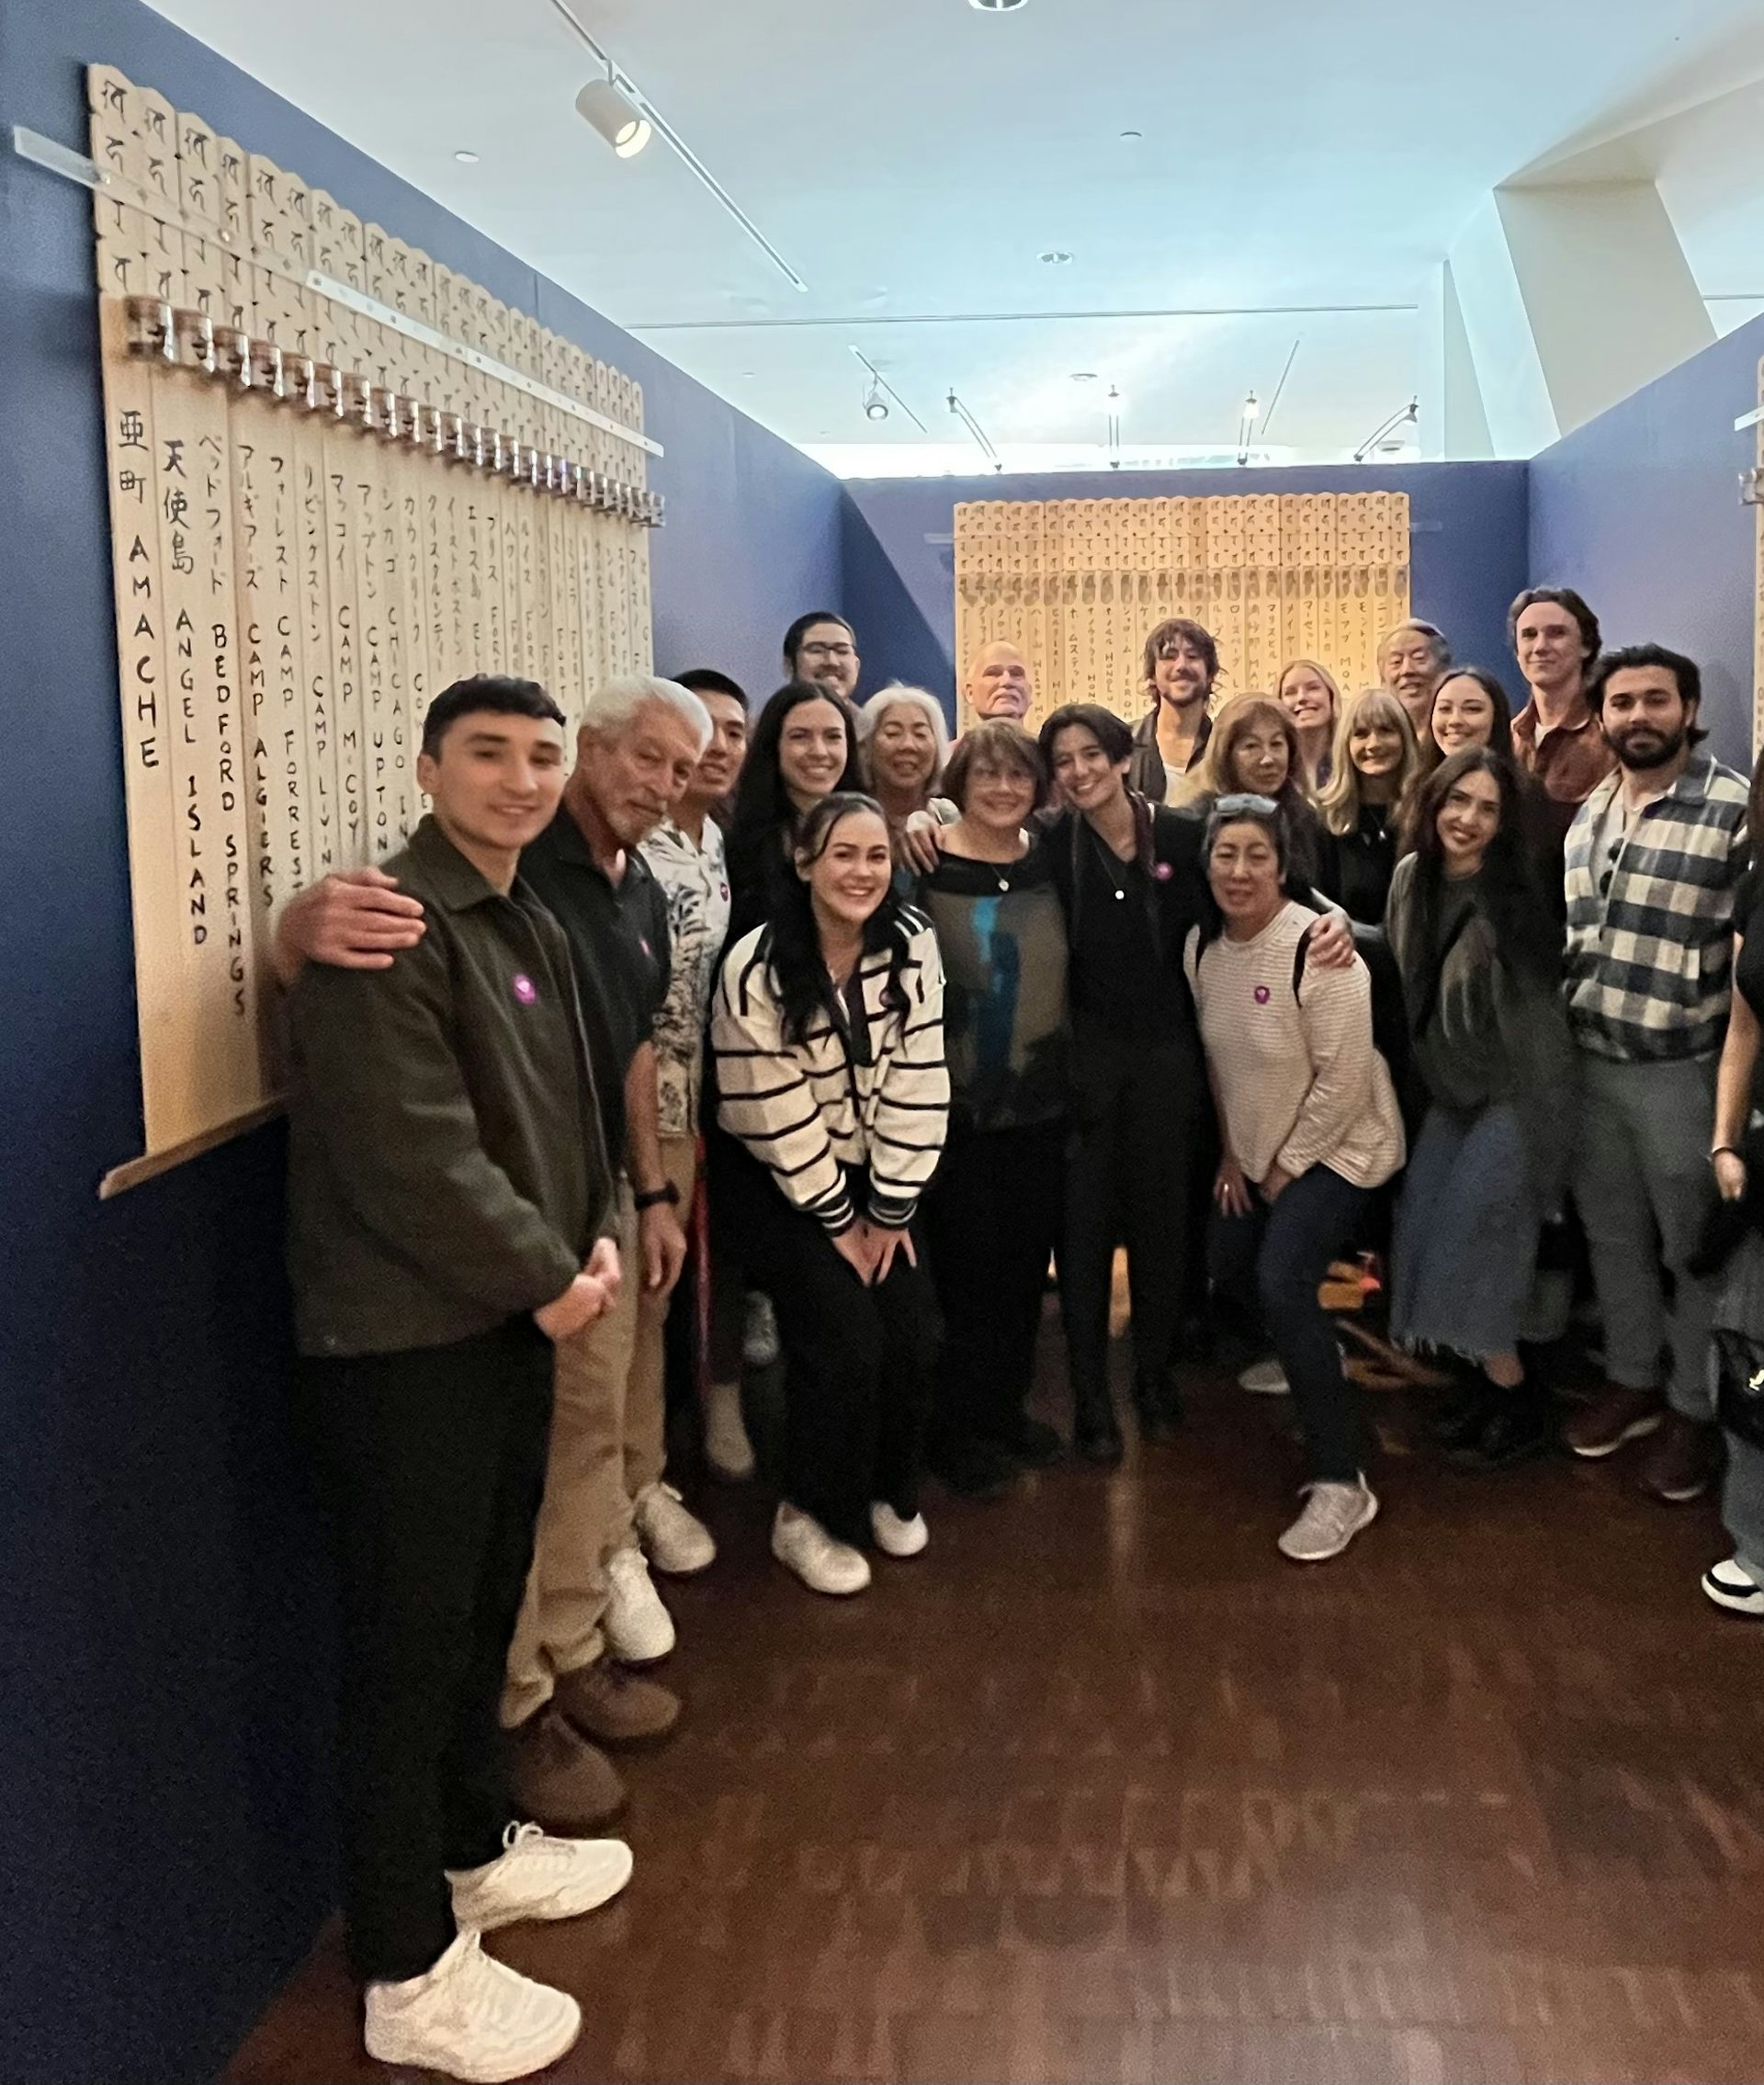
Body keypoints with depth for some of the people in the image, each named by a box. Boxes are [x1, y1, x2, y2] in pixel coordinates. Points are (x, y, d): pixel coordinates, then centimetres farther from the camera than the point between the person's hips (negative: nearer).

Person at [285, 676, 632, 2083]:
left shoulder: (533, 928, 13)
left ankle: (476, 1847, 41)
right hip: (406, 1335, -9)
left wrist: (595, 1235, 2)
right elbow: (411, 1151, -24)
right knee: (411, 1634, 1)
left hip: (510, 1320, 9)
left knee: (486, 1603, 21)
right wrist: (544, 1279, -15)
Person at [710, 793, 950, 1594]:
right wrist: (838, 1223, -13)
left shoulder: (912, 944, -10)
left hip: (868, 1168, 4)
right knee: (845, 1338, -15)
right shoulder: (757, 970, -22)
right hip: (773, 1178, -4)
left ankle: (891, 1491, 21)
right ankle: (808, 1518, 7)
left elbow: (916, 1083, -8)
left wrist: (891, 1209, -9)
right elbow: (777, 1116, -18)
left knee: (915, 1332, -6)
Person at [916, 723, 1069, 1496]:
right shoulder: (925, 869, -8)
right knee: (967, 1269, 2)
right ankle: (957, 1428, 18)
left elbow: (1076, 975, 12)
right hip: (959, 1107, -4)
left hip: (1042, 1105, 4)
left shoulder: (1051, 863, 6)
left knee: (1026, 1264, 12)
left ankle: (1006, 1407, 29)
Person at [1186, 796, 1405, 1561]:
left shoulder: (1316, 948, -25)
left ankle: (1341, 1481, -16)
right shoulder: (1201, 944, -3)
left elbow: (1344, 1077, -24)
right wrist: (1231, 1152, 7)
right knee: (1226, 1269, 15)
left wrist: (1290, 1165, -16)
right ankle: (1297, 1360, 49)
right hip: (1255, 1151, 8)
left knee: (1283, 1283, -23)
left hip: (1335, 1148, -8)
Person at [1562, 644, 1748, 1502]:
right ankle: (1631, 1379, 35)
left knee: (1693, 1247, 9)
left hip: (1683, 1070, -6)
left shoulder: (1736, 810, -12)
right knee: (1612, 1234, 17)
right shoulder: (1587, 814, 8)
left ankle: (1696, 1408, 25)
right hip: (1589, 1062, 6)